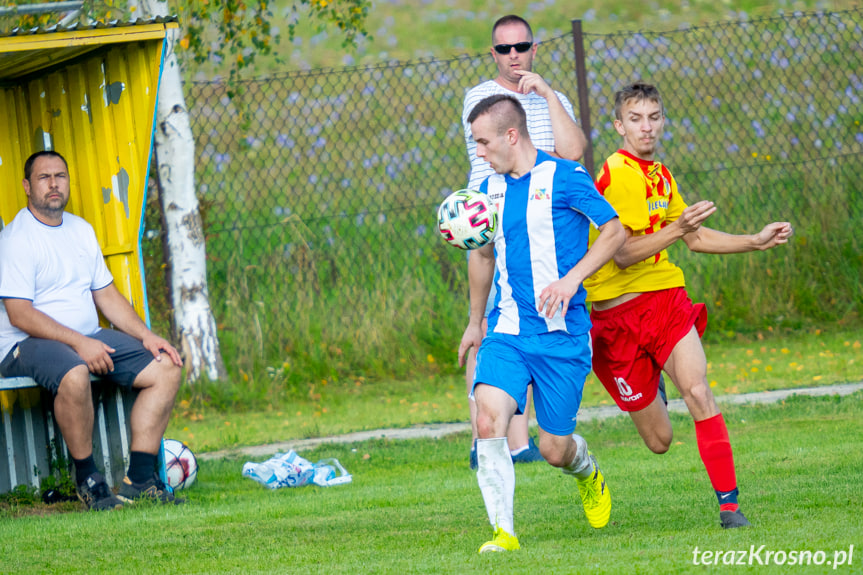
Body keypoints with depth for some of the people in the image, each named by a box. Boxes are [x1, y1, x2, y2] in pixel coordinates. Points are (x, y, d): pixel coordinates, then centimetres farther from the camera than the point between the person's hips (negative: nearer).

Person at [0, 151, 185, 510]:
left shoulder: (81, 230, 16)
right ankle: (88, 481, -23)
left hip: (88, 339, 8)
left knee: (165, 368, -8)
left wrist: (145, 335, 4)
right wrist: (80, 343, -24)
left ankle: (139, 480, -11)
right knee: (74, 374, -40)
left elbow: (106, 294, 19)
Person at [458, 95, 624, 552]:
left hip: (561, 334, -4)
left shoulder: (564, 178, -7)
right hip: (505, 332, 4)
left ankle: (586, 469, 39)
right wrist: (475, 322, 33)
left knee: (554, 450, 2)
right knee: (488, 420, -20)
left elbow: (614, 231, -6)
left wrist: (572, 279, -19)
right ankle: (503, 532, -15)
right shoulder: (490, 189, 11)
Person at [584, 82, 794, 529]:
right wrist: (677, 229, -30)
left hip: (666, 299, 5)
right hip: (619, 312, -5)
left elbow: (695, 238, 26)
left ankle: (728, 503, -20)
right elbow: (622, 254, -20)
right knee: (660, 441, 3)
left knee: (698, 392, -22)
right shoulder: (613, 177, -13)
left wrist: (756, 242, 19)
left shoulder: (661, 175, 12)